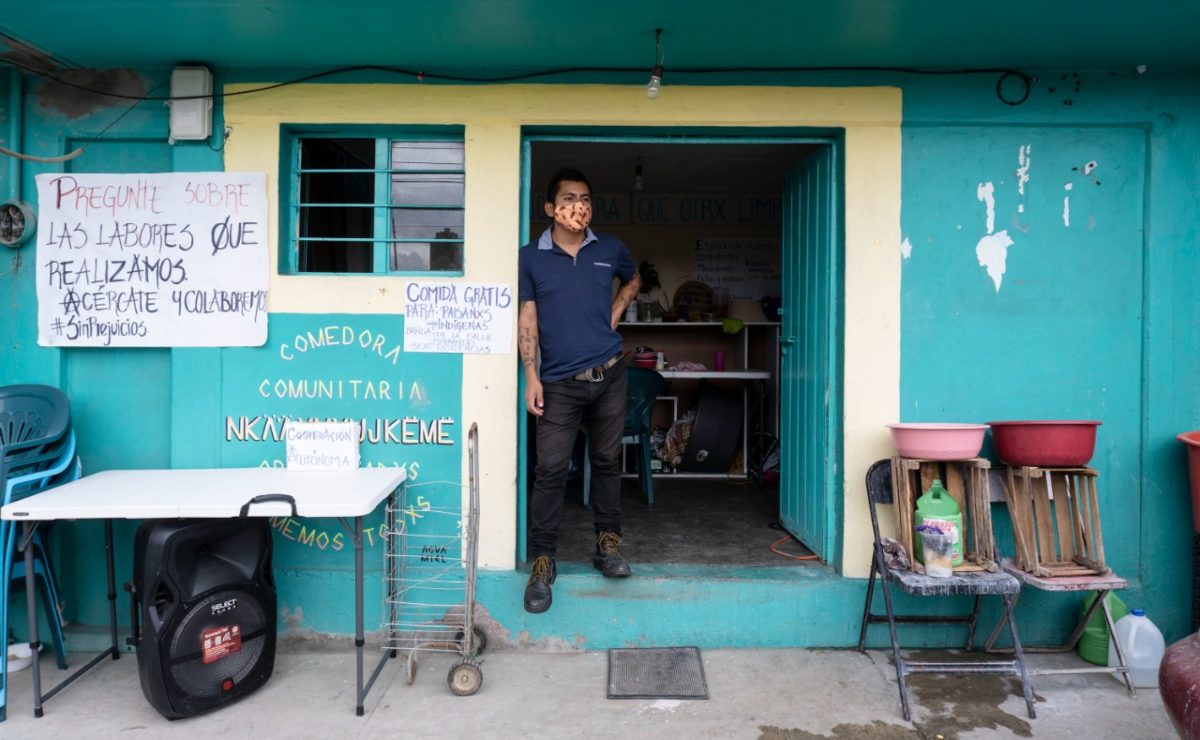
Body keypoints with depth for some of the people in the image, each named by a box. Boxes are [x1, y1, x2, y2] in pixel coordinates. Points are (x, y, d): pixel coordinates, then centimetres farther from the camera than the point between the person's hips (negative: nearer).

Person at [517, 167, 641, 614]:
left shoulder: (610, 249, 6)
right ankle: (542, 561, 6)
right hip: (560, 383, -2)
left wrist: (615, 314, 9)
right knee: (550, 470, -4)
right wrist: (531, 377, -7)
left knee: (607, 461, 11)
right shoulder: (531, 257, -1)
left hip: (609, 376, 3)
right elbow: (527, 319, 0)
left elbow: (633, 279, 27)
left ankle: (608, 543, 25)